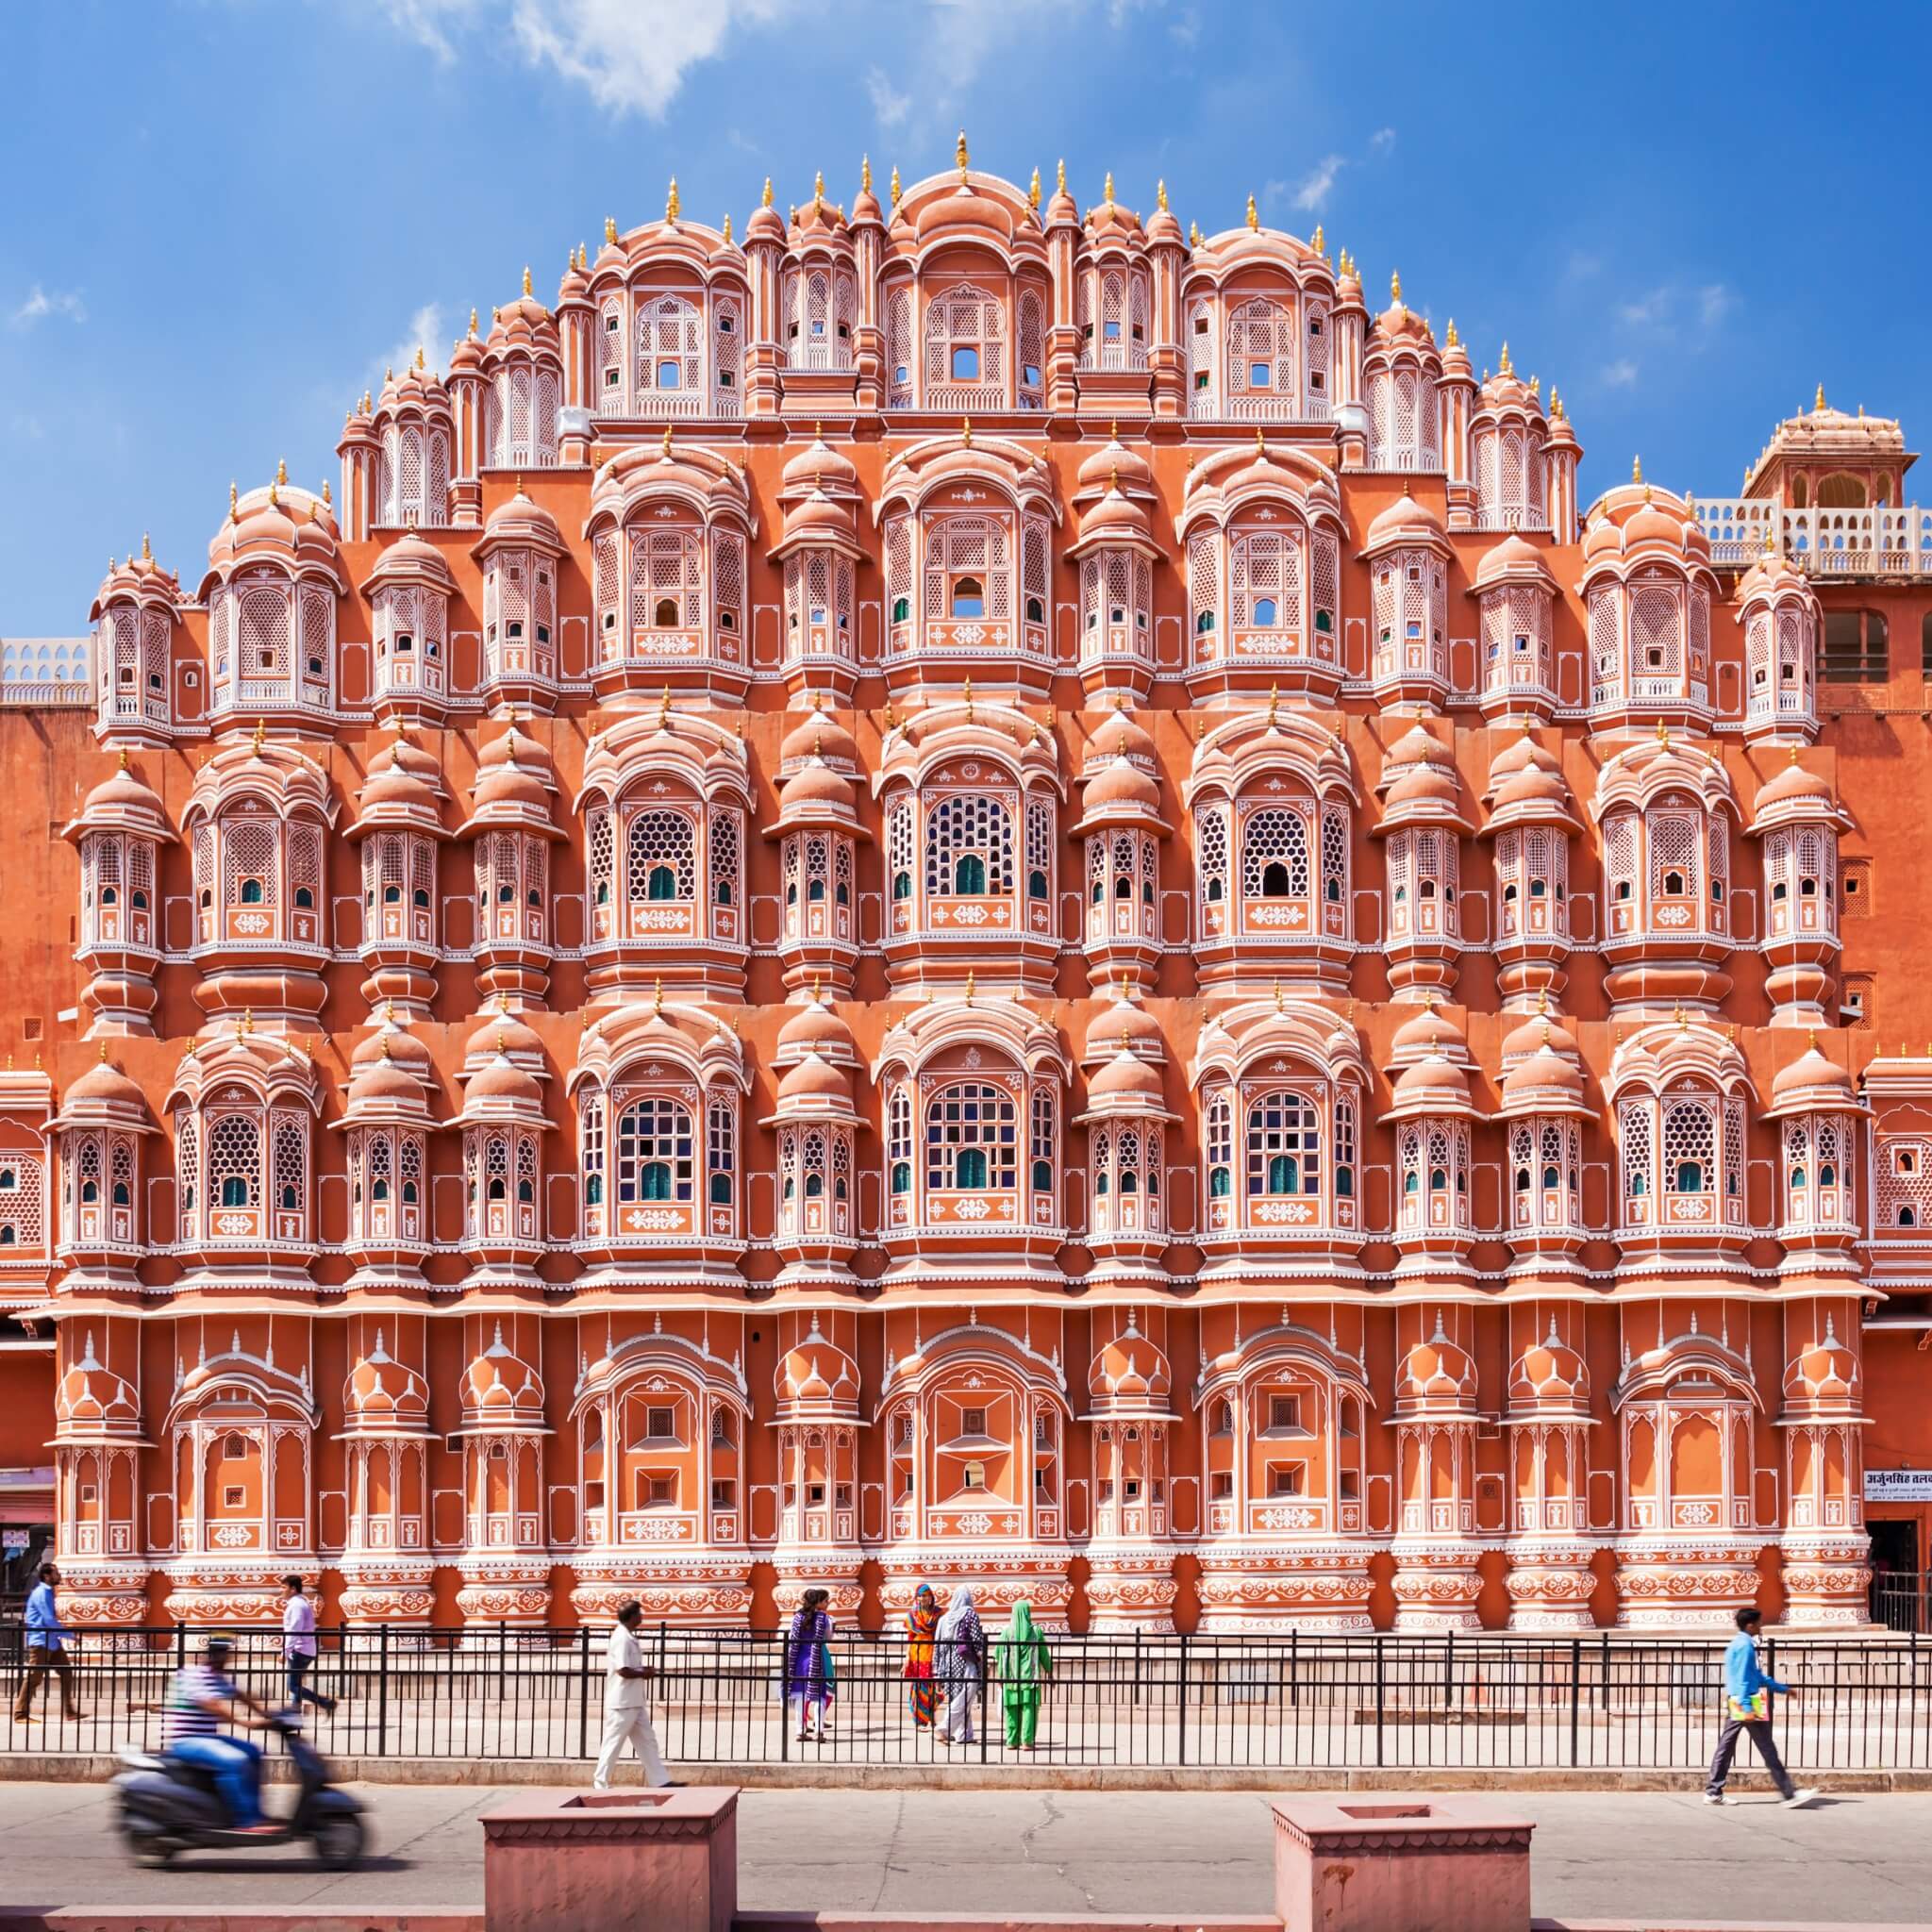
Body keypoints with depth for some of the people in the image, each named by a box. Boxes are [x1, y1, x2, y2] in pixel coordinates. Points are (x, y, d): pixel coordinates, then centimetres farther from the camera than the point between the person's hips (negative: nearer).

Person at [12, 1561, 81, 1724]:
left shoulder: (48, 1593, 16)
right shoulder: (41, 1593, -14)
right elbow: (49, 1620, -20)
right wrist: (69, 1634, -16)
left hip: (52, 1642, 10)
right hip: (41, 1642, -10)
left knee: (66, 1673, 6)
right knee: (34, 1678, -6)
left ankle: (69, 1711, 8)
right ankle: (21, 1714, 1)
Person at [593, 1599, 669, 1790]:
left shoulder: (628, 1637, 12)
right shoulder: (622, 1639, -18)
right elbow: (624, 1670, -25)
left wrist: (643, 1670, 5)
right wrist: (644, 1673, -10)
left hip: (635, 1702, 10)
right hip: (622, 1703, -10)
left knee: (647, 1741, 9)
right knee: (614, 1743, 0)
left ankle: (660, 1781, 12)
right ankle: (600, 1784, 9)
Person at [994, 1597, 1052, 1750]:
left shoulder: (1007, 1630, -3)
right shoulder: (1035, 1630, -4)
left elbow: (997, 1654, -1)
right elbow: (1044, 1653, 2)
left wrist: (1000, 1675, 13)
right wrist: (1049, 1670, 15)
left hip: (1011, 1675, 1)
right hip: (1031, 1675, -1)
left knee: (1012, 1709, 8)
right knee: (1029, 1708, 0)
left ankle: (1012, 1741, 9)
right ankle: (1027, 1741, -6)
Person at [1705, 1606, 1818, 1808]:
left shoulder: (1738, 1644, 18)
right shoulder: (1745, 1646, -13)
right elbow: (1743, 1679, -20)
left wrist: (1782, 1688, 27)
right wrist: (1747, 1708, -25)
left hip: (1734, 1704, 10)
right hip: (1747, 1702, -10)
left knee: (1726, 1746, 8)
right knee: (1768, 1750, -6)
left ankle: (1713, 1792, 8)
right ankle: (1789, 1794, -3)